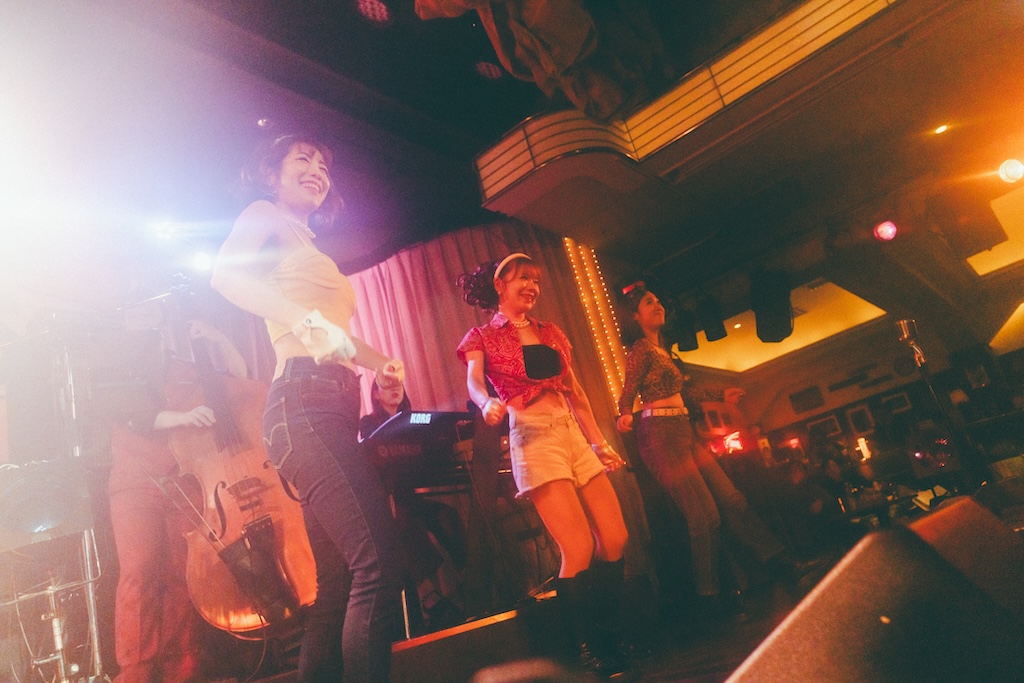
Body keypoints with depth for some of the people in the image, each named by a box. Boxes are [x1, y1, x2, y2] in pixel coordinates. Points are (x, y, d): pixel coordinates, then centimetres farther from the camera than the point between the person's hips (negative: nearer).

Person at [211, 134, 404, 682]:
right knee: (379, 563, -18)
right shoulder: (265, 214, 9)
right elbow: (226, 274, -12)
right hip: (304, 402, -9)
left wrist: (378, 363, 15)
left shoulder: (307, 243, 31)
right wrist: (308, 321, -24)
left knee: (340, 580, 10)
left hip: (331, 408, 9)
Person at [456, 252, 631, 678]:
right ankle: (590, 647, 11)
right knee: (579, 550, -11)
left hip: (574, 436, 6)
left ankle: (609, 635, 23)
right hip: (533, 440, -6)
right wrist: (488, 403, -38)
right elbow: (474, 382, -15)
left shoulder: (551, 332, 18)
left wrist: (600, 442, 15)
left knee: (615, 540, 2)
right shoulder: (481, 338, 4)